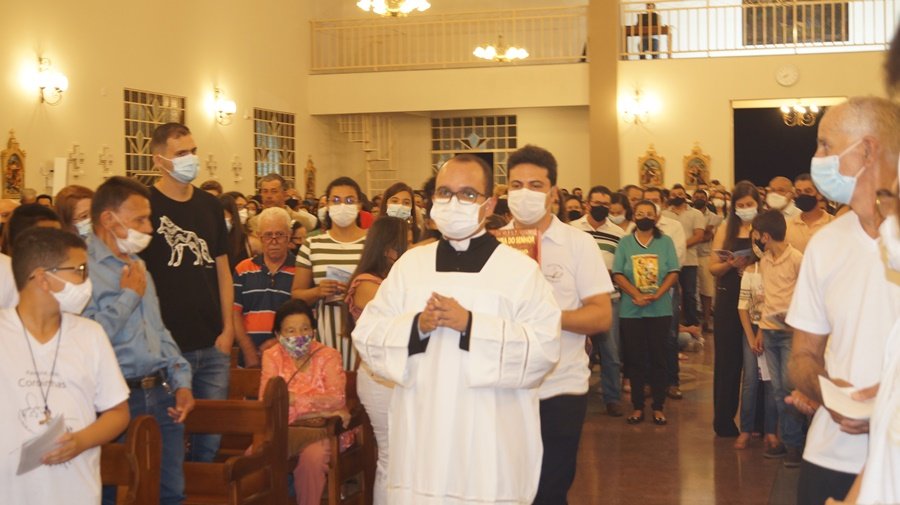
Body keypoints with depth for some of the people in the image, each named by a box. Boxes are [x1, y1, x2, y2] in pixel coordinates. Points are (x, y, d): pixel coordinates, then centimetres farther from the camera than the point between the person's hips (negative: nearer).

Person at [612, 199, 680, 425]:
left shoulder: (665, 242, 5)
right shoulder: (625, 243, 5)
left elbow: (673, 273, -1)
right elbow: (618, 275, -2)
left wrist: (656, 295, -15)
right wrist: (637, 295, -16)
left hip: (660, 310, 0)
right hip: (631, 311, 0)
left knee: (658, 358, 4)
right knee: (635, 360, 4)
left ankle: (658, 407, 11)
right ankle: (637, 406, 12)